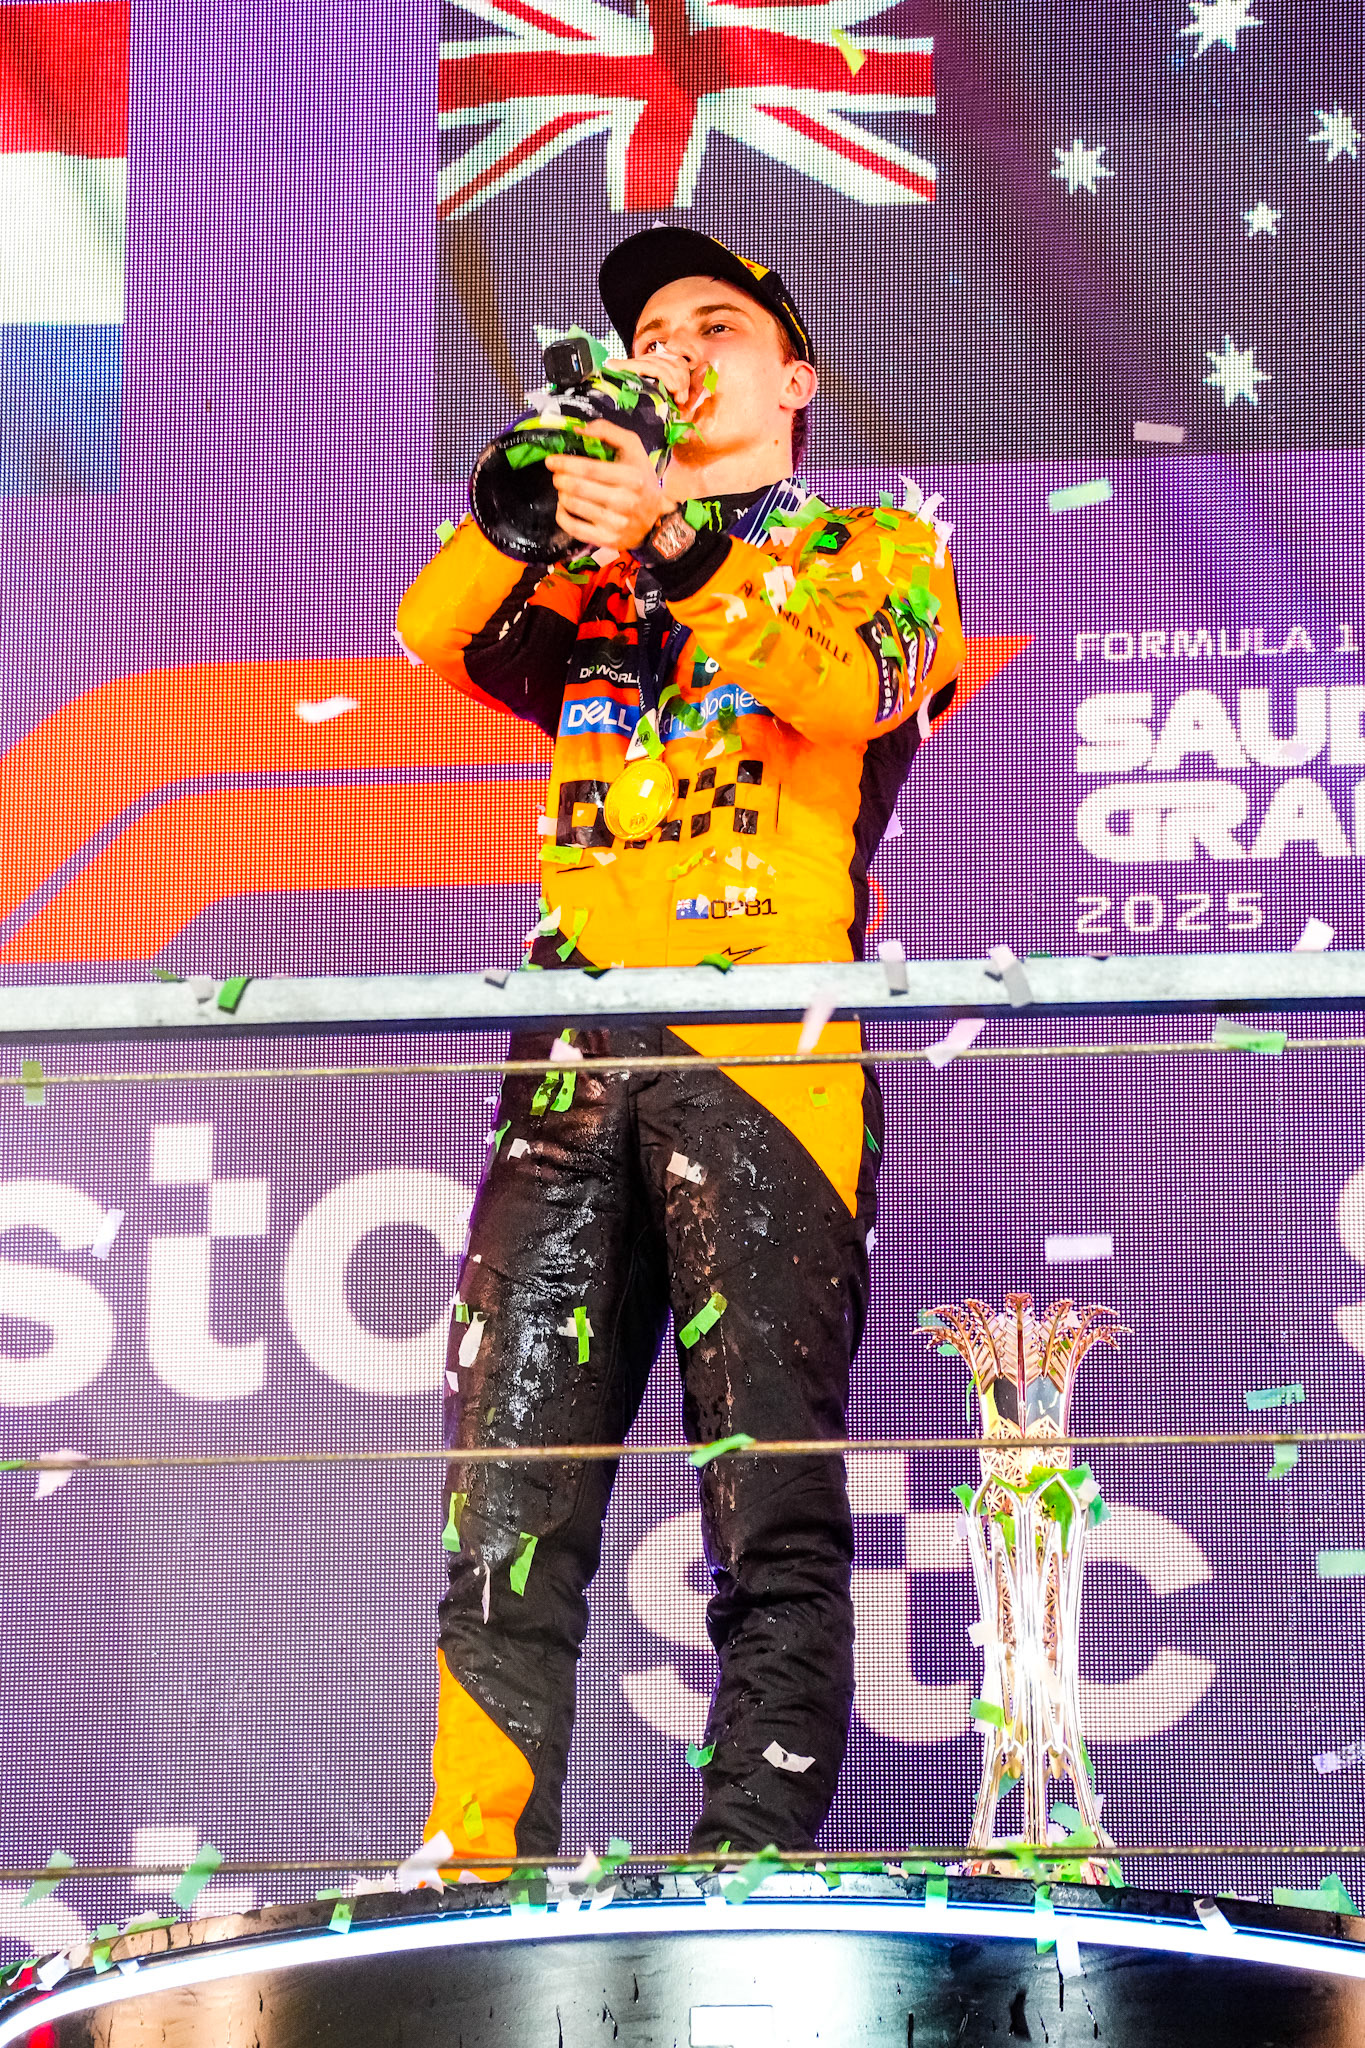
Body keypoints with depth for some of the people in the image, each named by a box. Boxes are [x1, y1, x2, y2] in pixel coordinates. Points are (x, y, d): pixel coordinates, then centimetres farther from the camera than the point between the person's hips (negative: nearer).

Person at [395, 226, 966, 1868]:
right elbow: (435, 635, 8)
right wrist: (529, 490, -7)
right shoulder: (585, 587, 29)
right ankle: (473, 1875, -3)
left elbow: (852, 690, -5)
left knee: (774, 1510, -9)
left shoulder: (877, 551, 18)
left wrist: (682, 545, -17)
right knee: (505, 1510, -4)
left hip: (765, 1051, -3)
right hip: (576, 1057, 4)